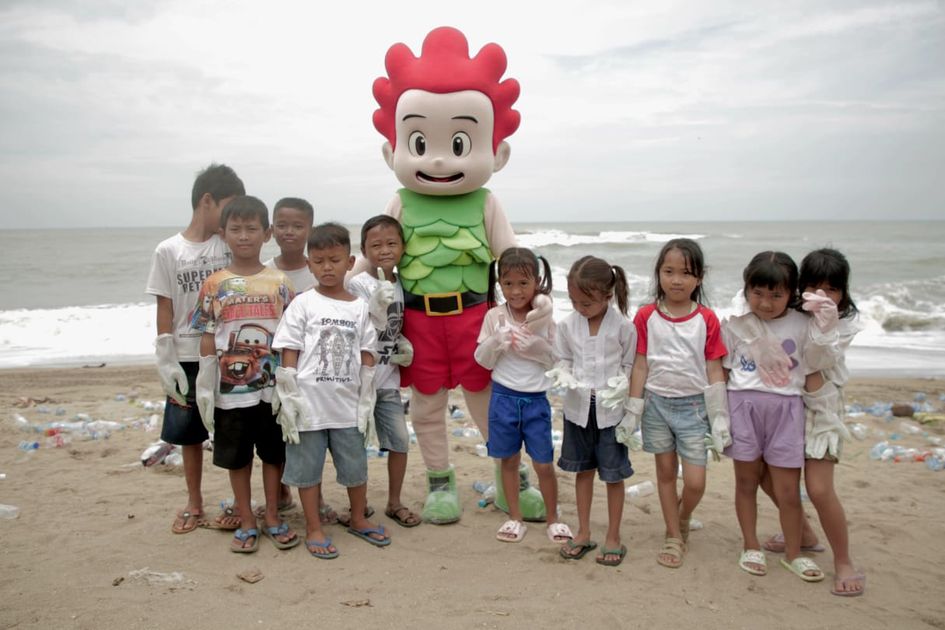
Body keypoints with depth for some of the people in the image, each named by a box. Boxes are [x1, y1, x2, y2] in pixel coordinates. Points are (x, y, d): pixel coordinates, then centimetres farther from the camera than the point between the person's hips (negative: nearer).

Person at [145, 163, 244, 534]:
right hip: (189, 358, 0)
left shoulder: (231, 245, 1)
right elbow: (165, 312, -1)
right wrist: (167, 365, -5)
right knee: (190, 434, 12)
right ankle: (194, 505, 28)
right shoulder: (168, 251, -2)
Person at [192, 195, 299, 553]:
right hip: (231, 389, 0)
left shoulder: (279, 282, -1)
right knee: (237, 458, 11)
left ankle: (272, 518, 28)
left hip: (272, 387, 0)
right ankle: (246, 523, 26)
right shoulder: (214, 285, -1)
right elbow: (208, 340, 0)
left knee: (273, 454, 12)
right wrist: (205, 390, -2)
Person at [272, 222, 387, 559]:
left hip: (347, 404, 3)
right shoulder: (303, 304, -4)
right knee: (308, 467, 8)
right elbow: (288, 353, -5)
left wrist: (365, 402, 3)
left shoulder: (359, 307, 4)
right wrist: (289, 401, -10)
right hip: (309, 403, -2)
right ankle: (313, 529, 24)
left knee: (356, 465, 12)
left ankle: (358, 519, 34)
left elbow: (367, 356, 6)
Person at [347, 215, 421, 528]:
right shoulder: (358, 284, -11)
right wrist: (378, 306, -31)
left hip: (388, 379, 5)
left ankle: (394, 503, 26)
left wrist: (405, 344, -1)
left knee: (400, 441, 8)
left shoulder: (402, 284, 6)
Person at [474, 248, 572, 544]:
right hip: (503, 397, 1)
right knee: (509, 460, 13)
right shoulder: (494, 316, -4)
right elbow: (483, 360, -2)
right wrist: (496, 341, -20)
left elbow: (556, 360, -3)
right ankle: (515, 518, 28)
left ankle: (552, 518, 26)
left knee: (544, 464, 6)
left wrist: (538, 346, -20)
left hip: (536, 399, -1)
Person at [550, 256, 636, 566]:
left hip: (611, 409, -3)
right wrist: (563, 375, -14)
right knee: (583, 470, 16)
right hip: (578, 407, 3)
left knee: (613, 474, 8)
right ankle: (583, 533, 30)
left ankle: (613, 537, 24)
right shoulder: (567, 325, -4)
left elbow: (631, 365, -3)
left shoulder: (623, 327, -12)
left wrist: (622, 383, -22)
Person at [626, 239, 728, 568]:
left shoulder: (707, 320, -4)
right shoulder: (646, 316, -3)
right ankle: (673, 536, 29)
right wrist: (632, 412, -1)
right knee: (665, 472, 12)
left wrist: (720, 420, -2)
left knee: (695, 483, -2)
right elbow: (640, 366, 0)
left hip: (693, 406, -1)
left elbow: (714, 371, -1)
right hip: (657, 404, 1)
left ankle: (683, 519, 31)